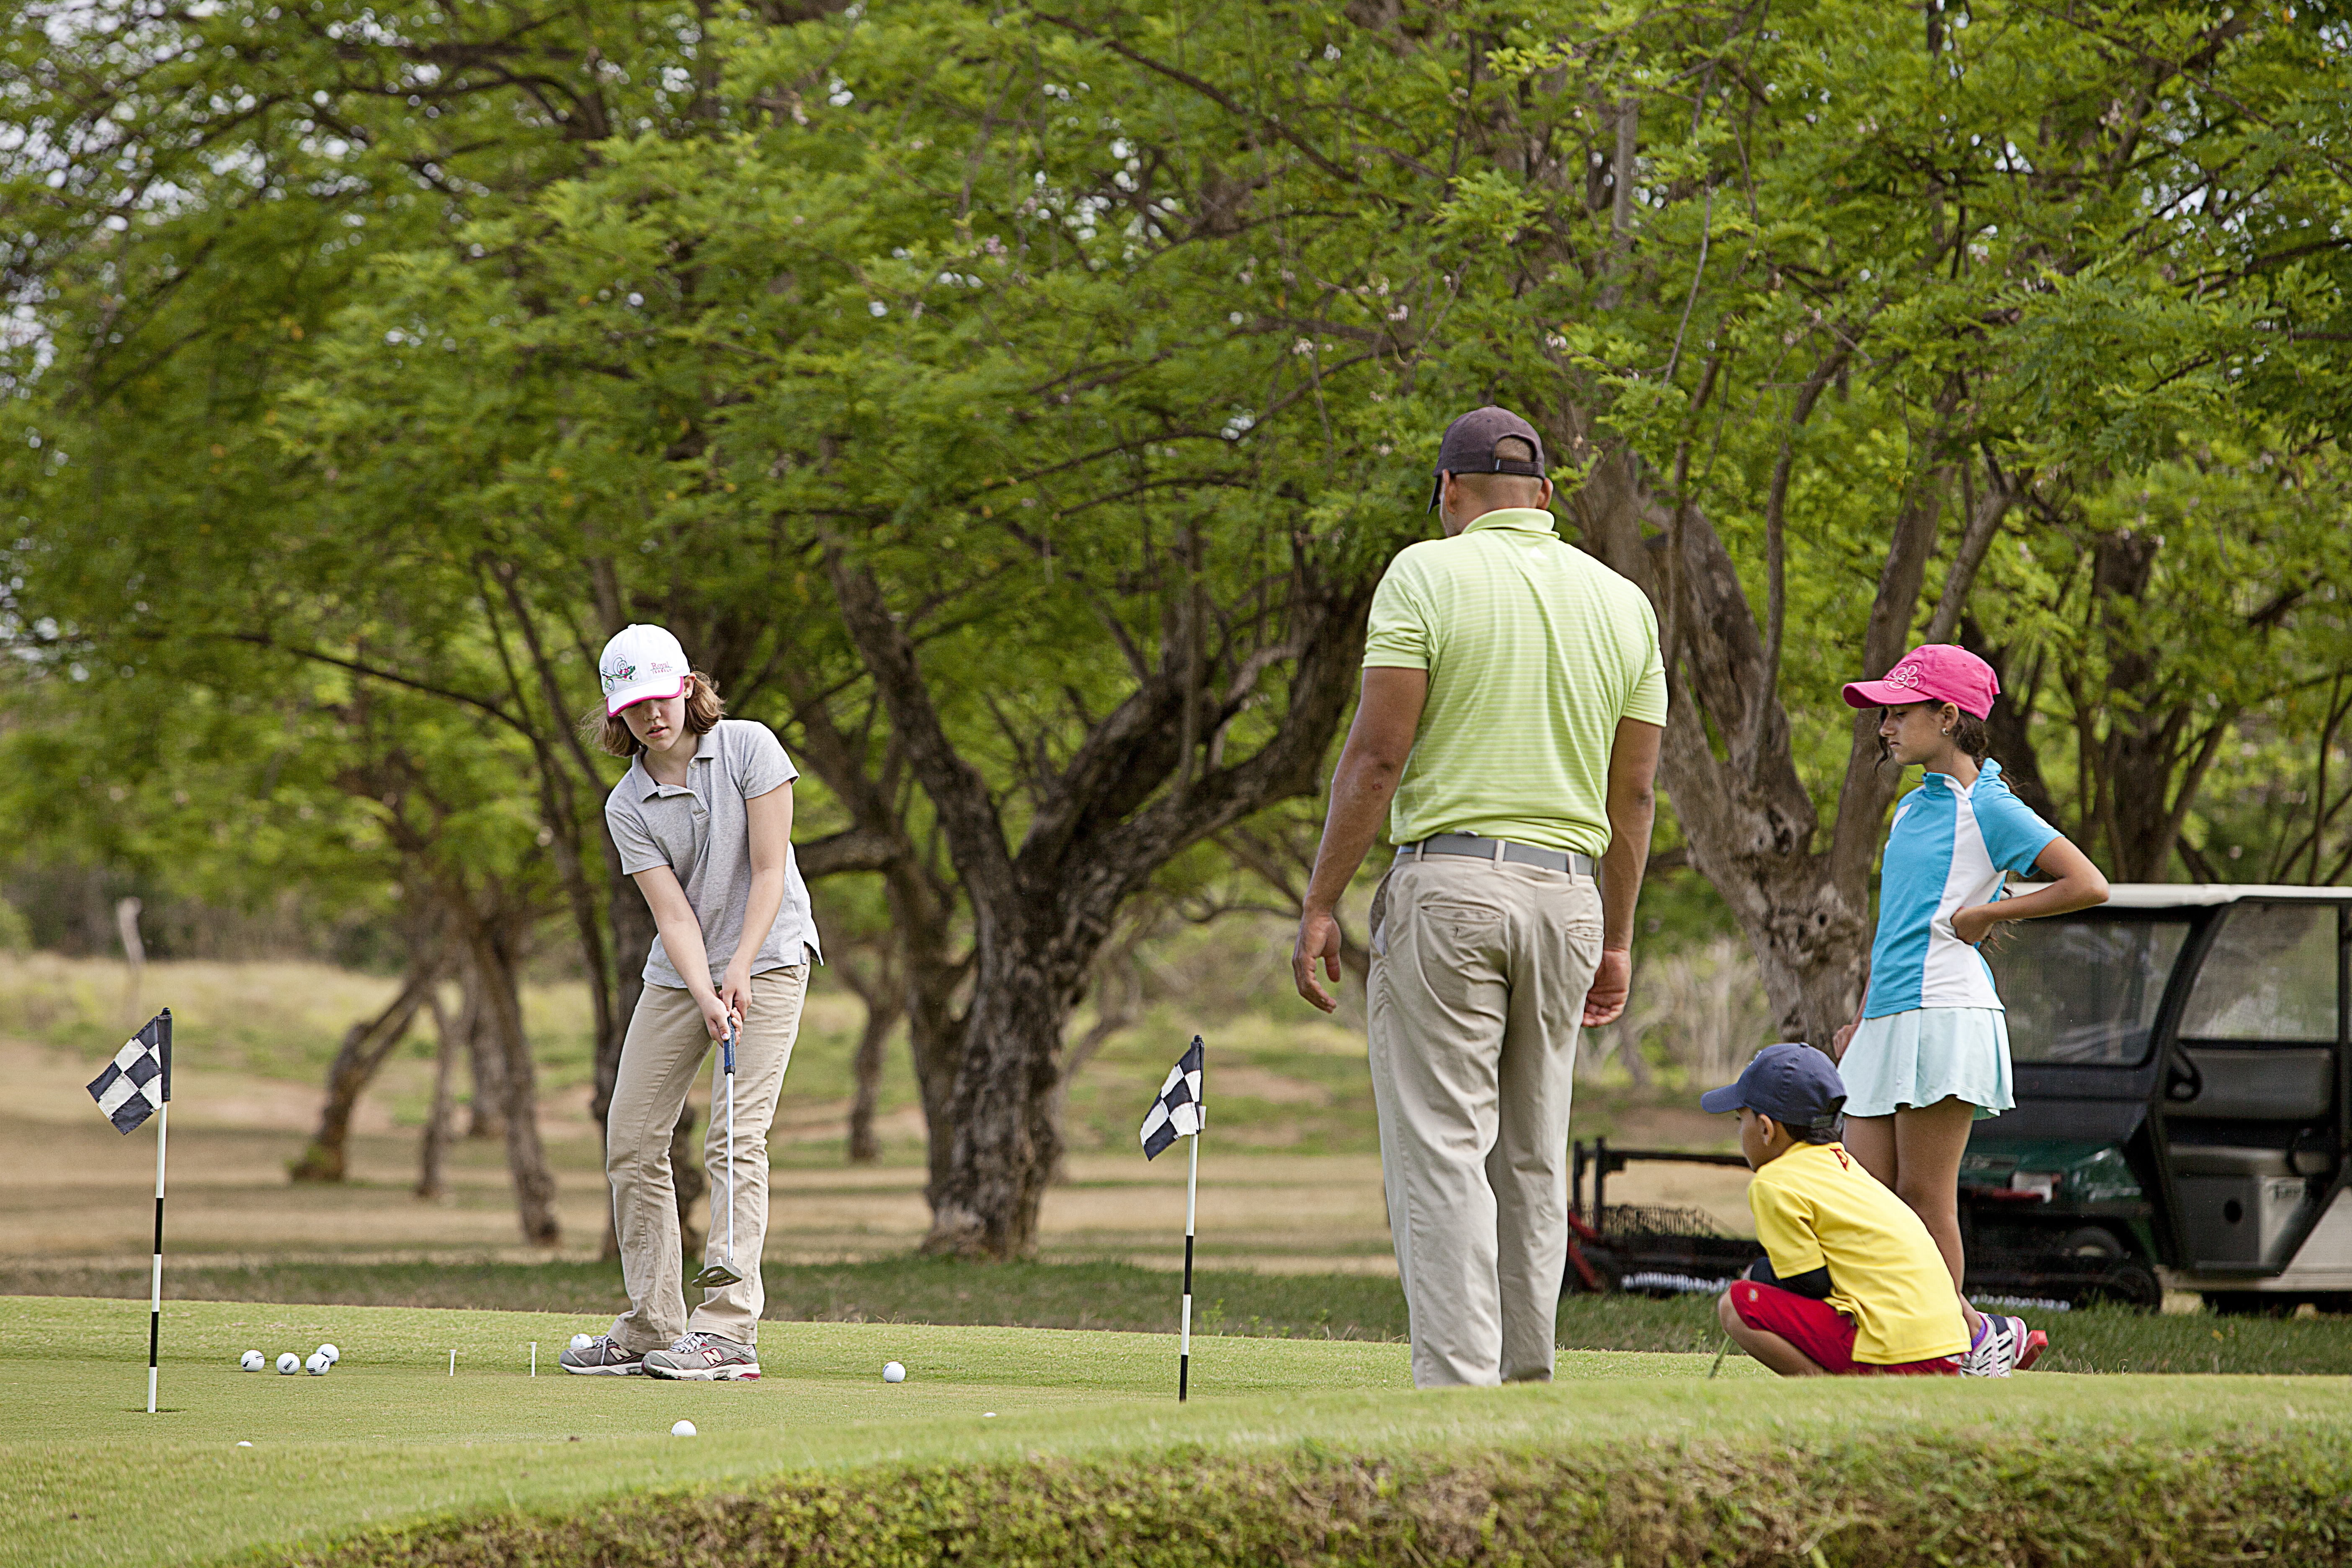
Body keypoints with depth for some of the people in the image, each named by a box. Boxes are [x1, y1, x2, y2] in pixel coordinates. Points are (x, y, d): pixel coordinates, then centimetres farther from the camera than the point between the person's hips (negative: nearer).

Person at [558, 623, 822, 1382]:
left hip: (766, 957, -4)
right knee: (631, 1141, 0)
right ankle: (651, 1328, 8)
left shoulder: (749, 748, -9)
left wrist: (739, 972, -20)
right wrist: (707, 998, -26)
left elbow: (770, 871, -11)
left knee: (736, 1138, -15)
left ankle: (729, 1330, -19)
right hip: (677, 974, 4)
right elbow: (672, 912, -11)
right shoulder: (627, 807, -2)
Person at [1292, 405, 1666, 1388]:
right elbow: (1633, 793, 10)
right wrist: (1618, 940, 18)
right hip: (1568, 893, 5)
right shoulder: (1621, 600, 10)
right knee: (1533, 1161, 12)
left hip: (1447, 880, -5)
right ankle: (1524, 1384, 13)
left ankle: (1458, 1391, -14)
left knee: (1442, 1157, -6)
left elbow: (1377, 755, -11)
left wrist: (1320, 904, -7)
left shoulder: (1428, 573, -5)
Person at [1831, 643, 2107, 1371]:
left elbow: (2088, 885, -13)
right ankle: (1972, 1331, 10)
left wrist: (1983, 915, -8)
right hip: (1889, 1021, 9)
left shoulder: (1986, 807, -5)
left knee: (1923, 1195, -7)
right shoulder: (1912, 808, 20)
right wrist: (1862, 1021, 24)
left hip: (1945, 1013, -9)